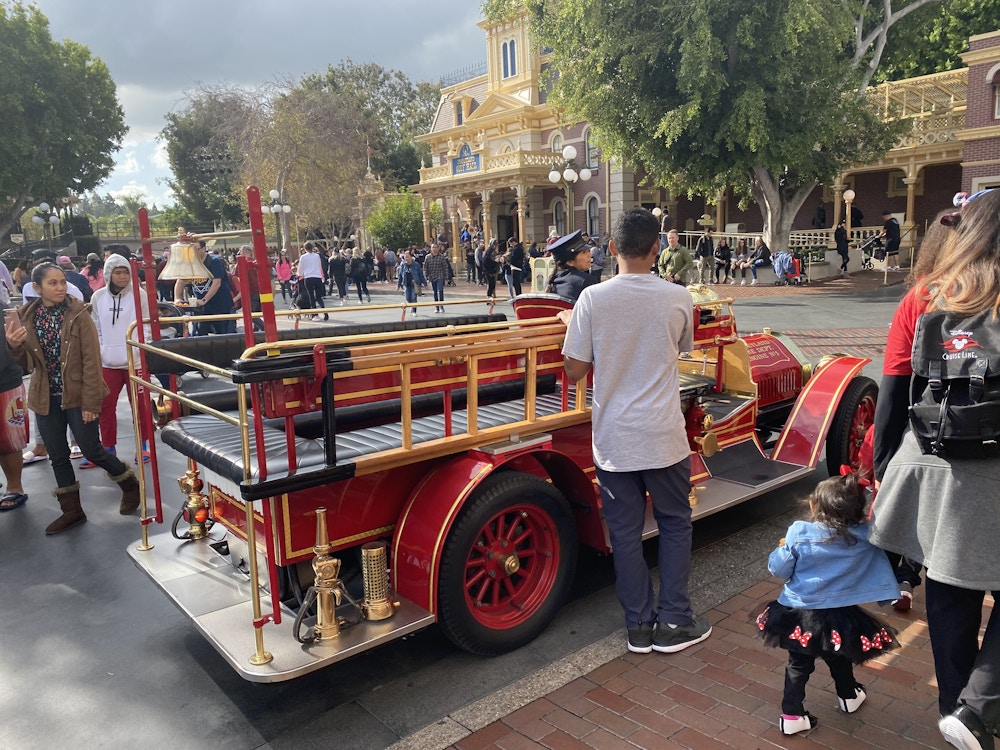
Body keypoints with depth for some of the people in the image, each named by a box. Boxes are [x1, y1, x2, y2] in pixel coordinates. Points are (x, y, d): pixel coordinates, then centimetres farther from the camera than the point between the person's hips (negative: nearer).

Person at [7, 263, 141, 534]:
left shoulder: (78, 314, -10)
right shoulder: (27, 317, 2)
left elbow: (91, 361, -12)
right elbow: (27, 364, 7)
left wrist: (90, 402, -16)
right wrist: (14, 346, -15)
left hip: (77, 396, -4)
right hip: (46, 399, 4)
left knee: (92, 450, 1)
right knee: (58, 457, 11)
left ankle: (130, 484, 26)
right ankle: (71, 510, 25)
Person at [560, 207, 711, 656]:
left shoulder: (592, 299, -11)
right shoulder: (678, 298, -6)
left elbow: (575, 372, -5)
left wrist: (572, 325, 10)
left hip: (612, 440, 0)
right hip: (663, 438, 0)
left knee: (625, 531, 12)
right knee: (675, 524, 18)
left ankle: (639, 626, 25)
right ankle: (673, 623, 24)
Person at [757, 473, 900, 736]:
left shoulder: (799, 533, -17)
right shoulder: (865, 536, -12)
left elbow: (779, 569, -10)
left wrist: (782, 548, 10)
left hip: (798, 614, -1)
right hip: (839, 617, 2)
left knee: (798, 665, 15)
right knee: (839, 659, 28)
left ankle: (792, 714, 18)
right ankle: (848, 697, 49)